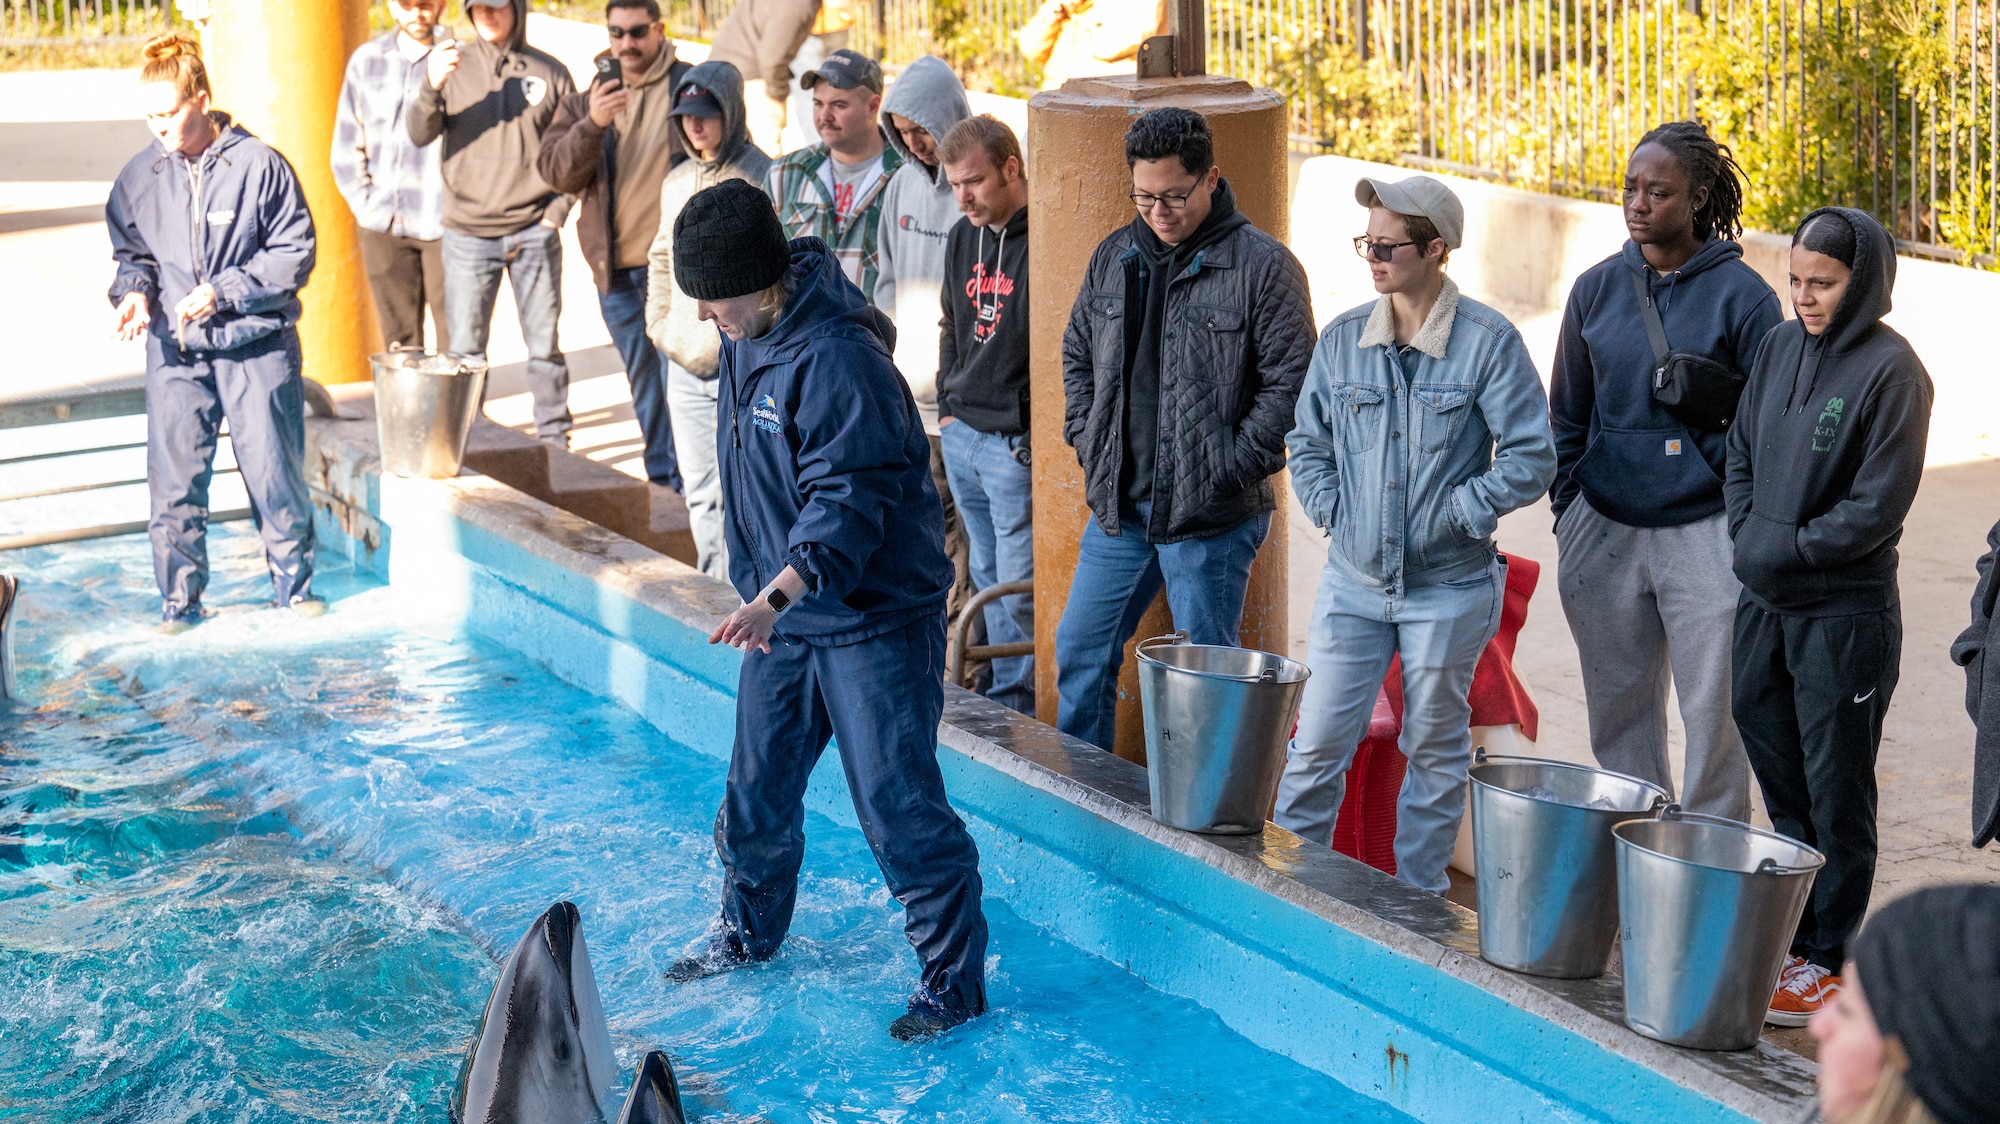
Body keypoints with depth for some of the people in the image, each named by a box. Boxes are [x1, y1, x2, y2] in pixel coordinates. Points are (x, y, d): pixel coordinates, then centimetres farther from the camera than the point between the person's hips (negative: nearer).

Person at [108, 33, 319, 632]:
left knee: (274, 469, 6)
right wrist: (134, 290, -5)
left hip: (257, 343, -2)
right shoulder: (139, 177, 3)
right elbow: (130, 252, 17)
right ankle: (180, 601, 15)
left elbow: (295, 251, -5)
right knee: (174, 478, 2)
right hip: (175, 353, 3)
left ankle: (294, 582, 26)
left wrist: (224, 292, -14)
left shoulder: (259, 165, -8)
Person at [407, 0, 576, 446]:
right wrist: (431, 87, -25)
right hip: (468, 234, 0)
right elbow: (419, 134, -6)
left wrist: (559, 207, 0)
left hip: (534, 233, 0)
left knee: (544, 345, 5)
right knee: (465, 349, 2)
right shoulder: (453, 64, 4)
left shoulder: (550, 73, 5)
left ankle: (555, 440, 15)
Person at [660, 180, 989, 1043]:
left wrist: (774, 597, -39)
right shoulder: (747, 335, 5)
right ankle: (749, 933, 40)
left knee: (897, 806, -4)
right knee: (757, 787, 18)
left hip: (876, 621, -9)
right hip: (782, 615, 9)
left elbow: (846, 504, -29)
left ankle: (954, 981, 9)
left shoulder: (836, 359, -25)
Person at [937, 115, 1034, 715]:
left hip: (1017, 445, -8)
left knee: (1022, 589, -5)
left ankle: (1030, 705, 7)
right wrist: (947, 408, 16)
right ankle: (1007, 699, 25)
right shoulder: (963, 238, 11)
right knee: (988, 579, 15)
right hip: (961, 439, 8)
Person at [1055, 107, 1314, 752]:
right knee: (1080, 651, 13)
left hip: (1211, 517, -6)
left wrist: (1230, 469, -14)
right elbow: (1078, 352, 22)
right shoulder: (1114, 257, 10)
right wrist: (1087, 439, 9)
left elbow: (1290, 381, -11)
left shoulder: (1263, 265, -9)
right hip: (1118, 505, 6)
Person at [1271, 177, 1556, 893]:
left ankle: (1419, 898, 23)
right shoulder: (1342, 340, 3)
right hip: (1353, 580, 3)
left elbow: (1531, 459, -10)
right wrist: (1330, 508, 1)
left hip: (1447, 586, -3)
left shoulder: (1489, 342, -9)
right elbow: (1307, 442, 14)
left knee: (1435, 750, 10)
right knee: (1317, 744, 2)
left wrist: (1452, 514, -13)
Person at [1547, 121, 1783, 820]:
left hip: (1704, 531, -4)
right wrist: (1567, 507, 8)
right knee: (1619, 712, 12)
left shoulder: (1741, 294, -5)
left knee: (1714, 715, 0)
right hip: (1604, 531, 4)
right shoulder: (1597, 288, 6)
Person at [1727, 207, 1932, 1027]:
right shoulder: (1781, 346, 5)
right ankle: (1793, 926, 33)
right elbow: (1742, 450, 14)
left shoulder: (1891, 371, -14)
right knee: (1774, 763, 17)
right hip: (1764, 599, 7)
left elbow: (1877, 508, -16)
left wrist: (1786, 550, -12)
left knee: (1835, 790, 4)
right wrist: (1748, 536, 1)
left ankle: (1826, 958, 15)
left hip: (1846, 612, -7)